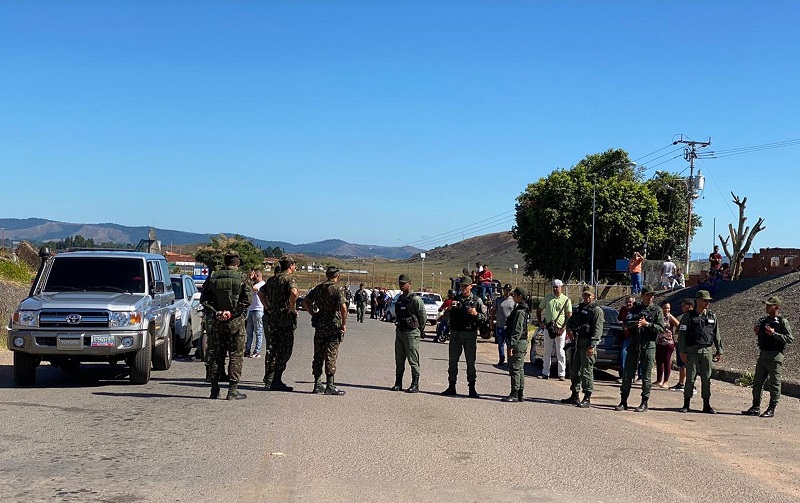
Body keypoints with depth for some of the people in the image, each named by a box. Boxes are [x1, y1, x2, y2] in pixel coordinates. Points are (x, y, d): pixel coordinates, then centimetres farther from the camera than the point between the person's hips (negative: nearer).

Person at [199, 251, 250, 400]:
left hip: (217, 321, 3)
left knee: (216, 355, 11)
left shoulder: (213, 278, 4)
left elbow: (204, 299, 0)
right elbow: (247, 300, -13)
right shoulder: (241, 278, -5)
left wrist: (215, 312, -3)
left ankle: (215, 389, 14)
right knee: (236, 356, 3)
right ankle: (232, 390, 0)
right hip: (235, 321, -3)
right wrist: (233, 313, -10)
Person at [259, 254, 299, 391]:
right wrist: (292, 308, -18)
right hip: (286, 318, -7)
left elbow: (261, 293, 23)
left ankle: (269, 380, 15)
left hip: (272, 317, 7)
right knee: (284, 350, -2)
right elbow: (294, 292, -30)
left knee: (271, 349, 12)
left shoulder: (272, 279, 14)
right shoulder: (290, 279, -10)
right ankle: (276, 381, -4)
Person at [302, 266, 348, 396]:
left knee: (318, 355, 10)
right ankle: (330, 386, -2)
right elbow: (343, 307, -22)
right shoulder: (337, 289, -10)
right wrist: (344, 324, -13)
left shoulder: (318, 288, 8)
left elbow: (305, 302, 11)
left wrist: (314, 315, 12)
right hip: (333, 326, -5)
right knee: (331, 356, -2)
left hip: (319, 325, 5)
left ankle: (317, 384, 12)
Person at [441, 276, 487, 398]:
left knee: (470, 362, -1)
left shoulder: (477, 300, 3)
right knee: (452, 361, 5)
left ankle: (472, 389, 3)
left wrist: (476, 314, -18)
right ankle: (452, 387, 13)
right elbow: (450, 315, 10)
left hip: (470, 334, -3)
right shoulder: (455, 300, 11)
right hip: (455, 333, 3)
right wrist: (450, 308, -9)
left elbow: (485, 317, 1)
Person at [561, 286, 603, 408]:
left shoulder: (596, 310, -6)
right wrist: (569, 329, 7)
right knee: (574, 370, 13)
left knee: (587, 371, -6)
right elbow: (571, 321, 30)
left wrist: (592, 346, -21)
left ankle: (587, 398, -1)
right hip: (578, 342, 8)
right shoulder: (579, 308, 19)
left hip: (588, 344, -8)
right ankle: (575, 395, 23)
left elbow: (598, 330, -14)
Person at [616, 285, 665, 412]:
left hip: (648, 345, -2)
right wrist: (636, 323, -18)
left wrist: (647, 324, -15)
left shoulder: (657, 310, 4)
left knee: (646, 376, 1)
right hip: (634, 344, 2)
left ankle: (644, 403, 9)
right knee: (627, 374, 2)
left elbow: (661, 328, -4)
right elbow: (626, 323, 1)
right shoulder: (635, 308, 11)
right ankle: (623, 402, 9)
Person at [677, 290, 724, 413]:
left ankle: (707, 405, 12)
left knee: (707, 379, 5)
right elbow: (682, 335, -2)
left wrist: (719, 351, 11)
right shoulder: (688, 316, 0)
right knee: (690, 378, -1)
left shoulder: (712, 316, 11)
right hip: (692, 351, -3)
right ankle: (686, 405, 8)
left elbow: (716, 335, 15)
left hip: (707, 351, 3)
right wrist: (682, 352, -8)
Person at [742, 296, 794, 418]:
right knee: (757, 382, 9)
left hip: (775, 356, -8)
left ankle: (771, 409, 5)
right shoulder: (763, 320, 14)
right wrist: (757, 332, 4)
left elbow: (790, 339, -15)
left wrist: (774, 334, -20)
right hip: (762, 354, 8)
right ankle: (756, 407, 17)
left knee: (774, 384, -1)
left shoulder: (783, 322, -8)